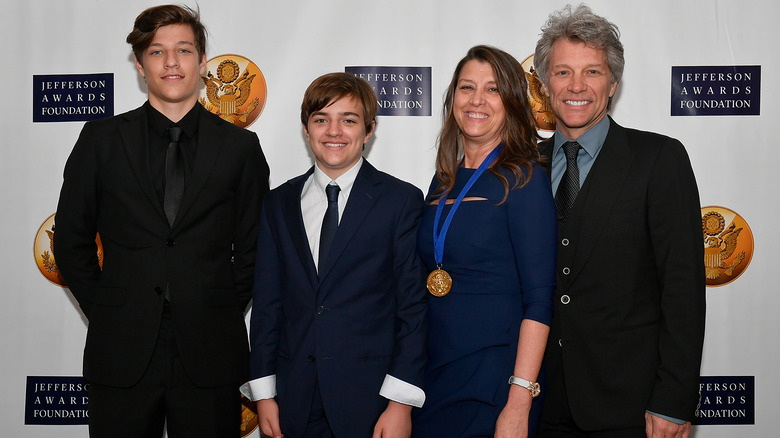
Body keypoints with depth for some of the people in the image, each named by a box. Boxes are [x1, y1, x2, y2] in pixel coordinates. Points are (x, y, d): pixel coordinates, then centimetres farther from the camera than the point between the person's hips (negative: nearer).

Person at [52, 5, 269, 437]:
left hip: (210, 353, 0)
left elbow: (253, 248, 8)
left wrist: (220, 314, 3)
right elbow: (71, 240, 8)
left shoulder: (240, 146, 5)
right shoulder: (101, 139, 5)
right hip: (122, 353, 0)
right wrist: (106, 313, 4)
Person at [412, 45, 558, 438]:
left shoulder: (523, 178, -9)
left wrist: (519, 403, -20)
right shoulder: (443, 182, 9)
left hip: (495, 381, -5)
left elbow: (538, 300, -14)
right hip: (435, 375, 5)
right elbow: (434, 282, 12)